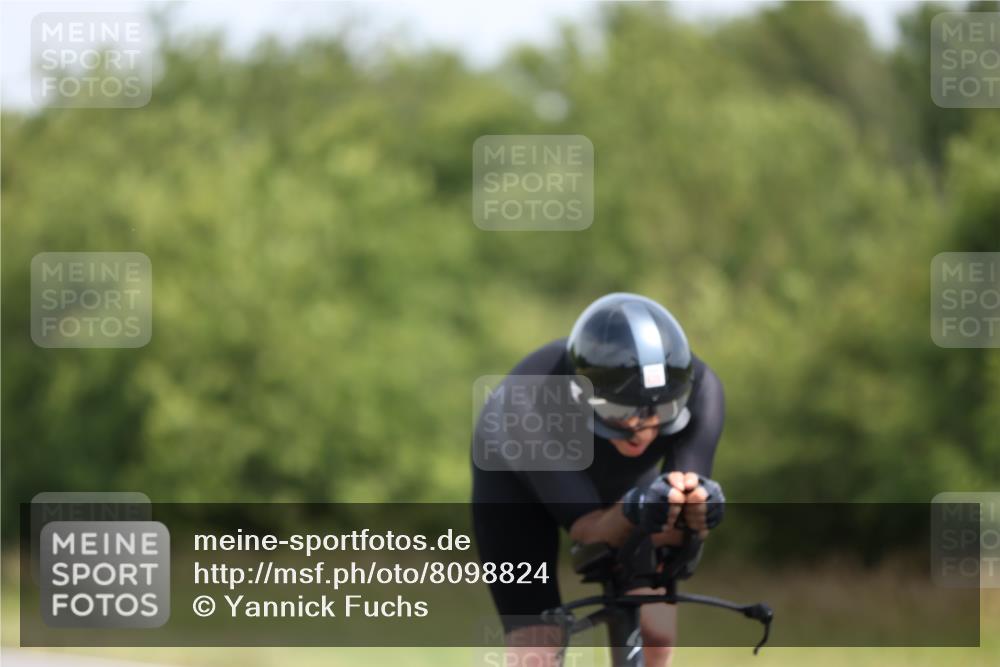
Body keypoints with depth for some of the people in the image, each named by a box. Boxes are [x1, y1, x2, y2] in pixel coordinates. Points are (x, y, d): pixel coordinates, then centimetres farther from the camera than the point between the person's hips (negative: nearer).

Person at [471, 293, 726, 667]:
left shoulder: (698, 389, -36)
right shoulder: (531, 399, -43)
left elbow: (668, 533, -39)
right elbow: (586, 529, -41)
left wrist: (695, 510, -62)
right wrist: (631, 512, -63)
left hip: (623, 481, 3)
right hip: (518, 477, -3)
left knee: (654, 634, -11)